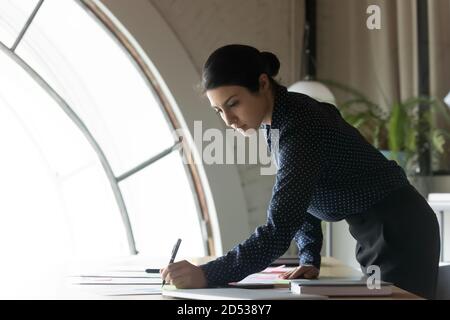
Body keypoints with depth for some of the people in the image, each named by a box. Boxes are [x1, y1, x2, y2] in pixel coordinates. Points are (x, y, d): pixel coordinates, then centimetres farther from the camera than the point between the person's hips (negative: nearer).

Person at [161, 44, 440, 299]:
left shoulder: (299, 128, -30)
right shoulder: (276, 120, -1)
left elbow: (279, 230, -37)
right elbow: (298, 198, 10)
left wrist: (207, 275, -42)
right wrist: (309, 258, 0)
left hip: (400, 232, -9)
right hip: (376, 231, 9)